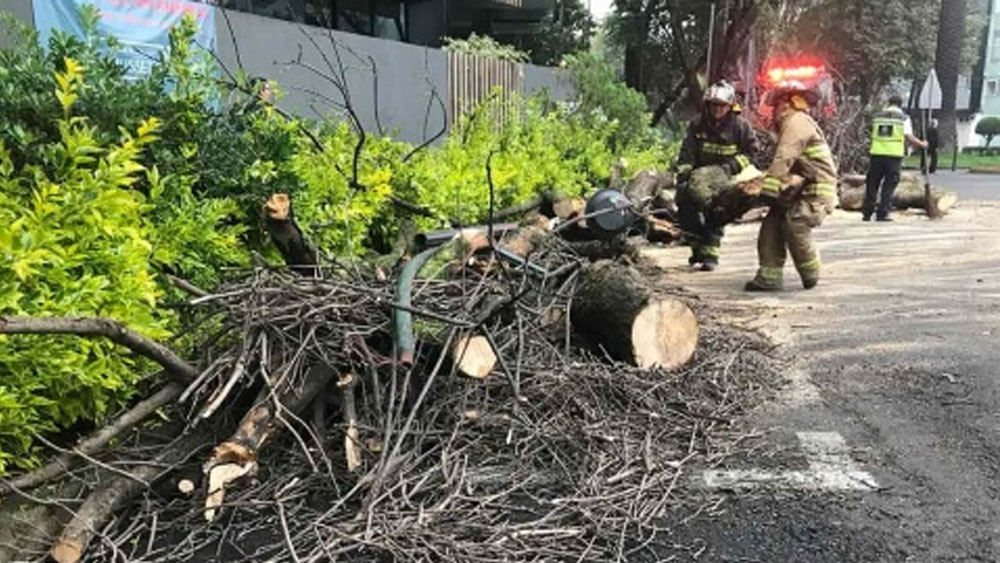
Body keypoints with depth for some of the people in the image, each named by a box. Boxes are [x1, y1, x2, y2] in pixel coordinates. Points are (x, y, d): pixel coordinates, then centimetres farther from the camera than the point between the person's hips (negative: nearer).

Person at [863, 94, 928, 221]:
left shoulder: (878, 116, 11)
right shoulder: (903, 118, 2)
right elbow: (909, 138, -2)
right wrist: (922, 144, 12)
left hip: (877, 153, 2)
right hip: (894, 154, -2)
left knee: (872, 184, 9)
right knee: (889, 185, 3)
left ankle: (867, 213, 9)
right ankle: (882, 213, -1)